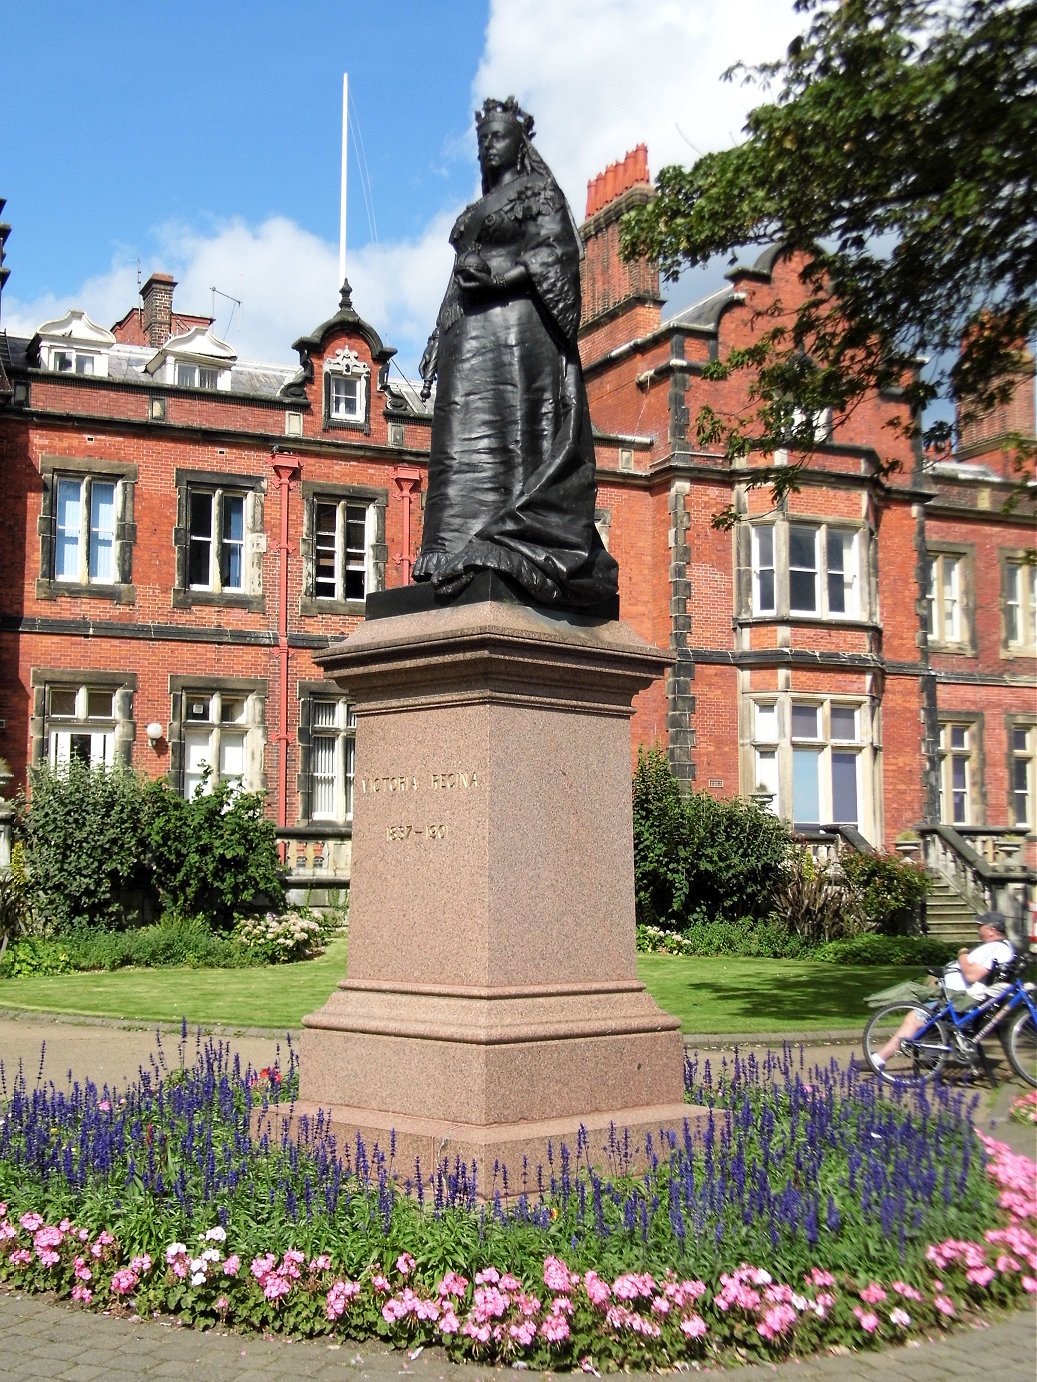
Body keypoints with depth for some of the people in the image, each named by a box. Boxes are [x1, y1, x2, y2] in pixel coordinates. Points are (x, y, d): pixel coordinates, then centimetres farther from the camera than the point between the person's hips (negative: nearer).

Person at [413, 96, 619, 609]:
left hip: (517, 326, -8)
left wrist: (497, 274, -18)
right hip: (469, 335, 8)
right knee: (465, 442, -3)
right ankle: (466, 552, -8)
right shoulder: (475, 212, 28)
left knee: (516, 431, -15)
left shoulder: (538, 193, 7)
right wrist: (438, 345, 15)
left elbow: (555, 257, -6)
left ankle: (511, 549, -22)